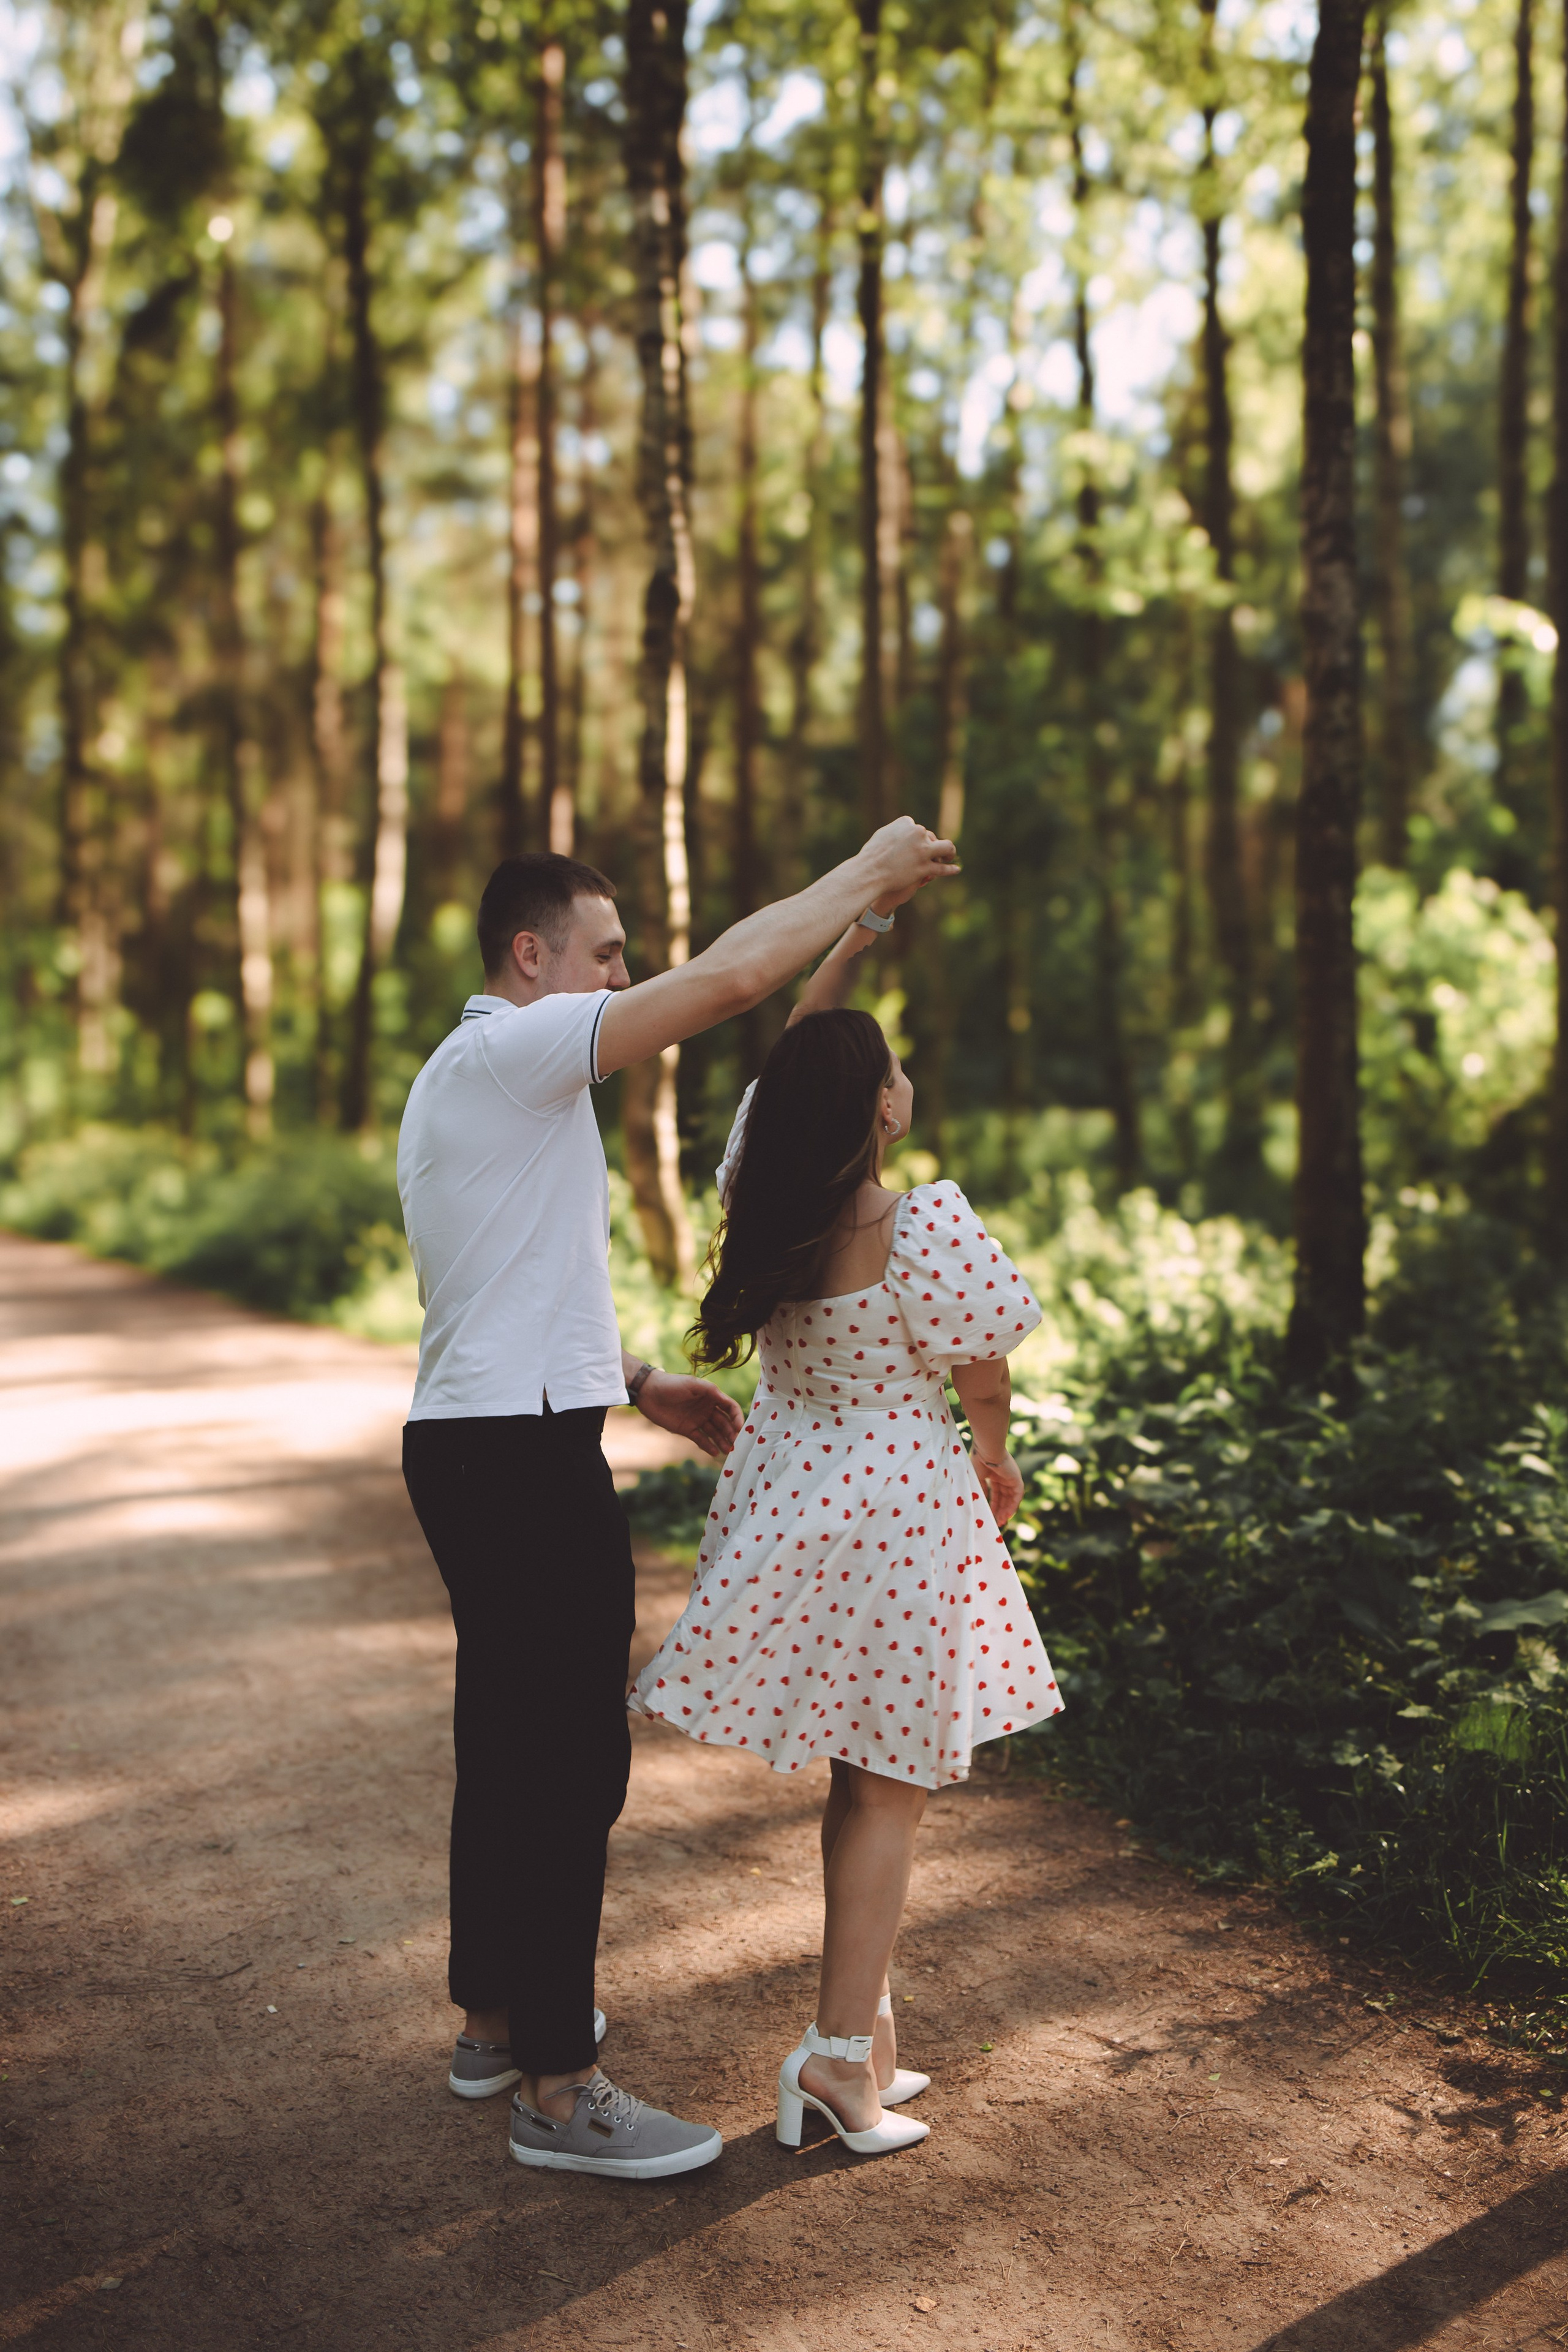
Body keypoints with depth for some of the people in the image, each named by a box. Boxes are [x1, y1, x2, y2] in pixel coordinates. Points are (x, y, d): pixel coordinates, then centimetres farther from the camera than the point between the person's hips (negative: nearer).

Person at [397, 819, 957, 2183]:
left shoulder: (470, 1078, 20)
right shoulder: (511, 1053, -13)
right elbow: (735, 976, -21)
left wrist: (636, 1385, 18)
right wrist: (866, 874, -10)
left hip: (475, 1442, 11)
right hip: (525, 1453, -11)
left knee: (508, 1740, 18)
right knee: (573, 1756, -6)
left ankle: (494, 2019, 31)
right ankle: (557, 2091, 2)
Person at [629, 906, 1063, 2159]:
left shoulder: (760, 1199, -3)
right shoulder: (924, 1227, -23)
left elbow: (790, 1065, 12)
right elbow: (981, 1365, -11)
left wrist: (854, 933, 8)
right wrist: (996, 1457, 9)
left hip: (791, 1497, 7)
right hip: (898, 1508, -7)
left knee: (859, 1777, 18)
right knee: (892, 1788, 6)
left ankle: (869, 2031, 28)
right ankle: (839, 2048, 8)